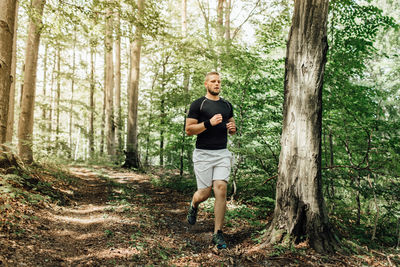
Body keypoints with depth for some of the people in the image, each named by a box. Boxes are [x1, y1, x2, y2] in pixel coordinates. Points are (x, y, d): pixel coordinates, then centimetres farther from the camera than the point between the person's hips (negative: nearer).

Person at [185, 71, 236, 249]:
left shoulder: (227, 105, 15)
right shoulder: (198, 104, -1)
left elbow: (231, 126, 26)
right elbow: (188, 130, -6)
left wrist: (233, 128, 1)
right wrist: (209, 123, -18)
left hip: (222, 153, 3)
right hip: (203, 154, -3)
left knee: (221, 189, -10)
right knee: (205, 193, 0)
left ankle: (217, 233, -3)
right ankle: (194, 205, 39)